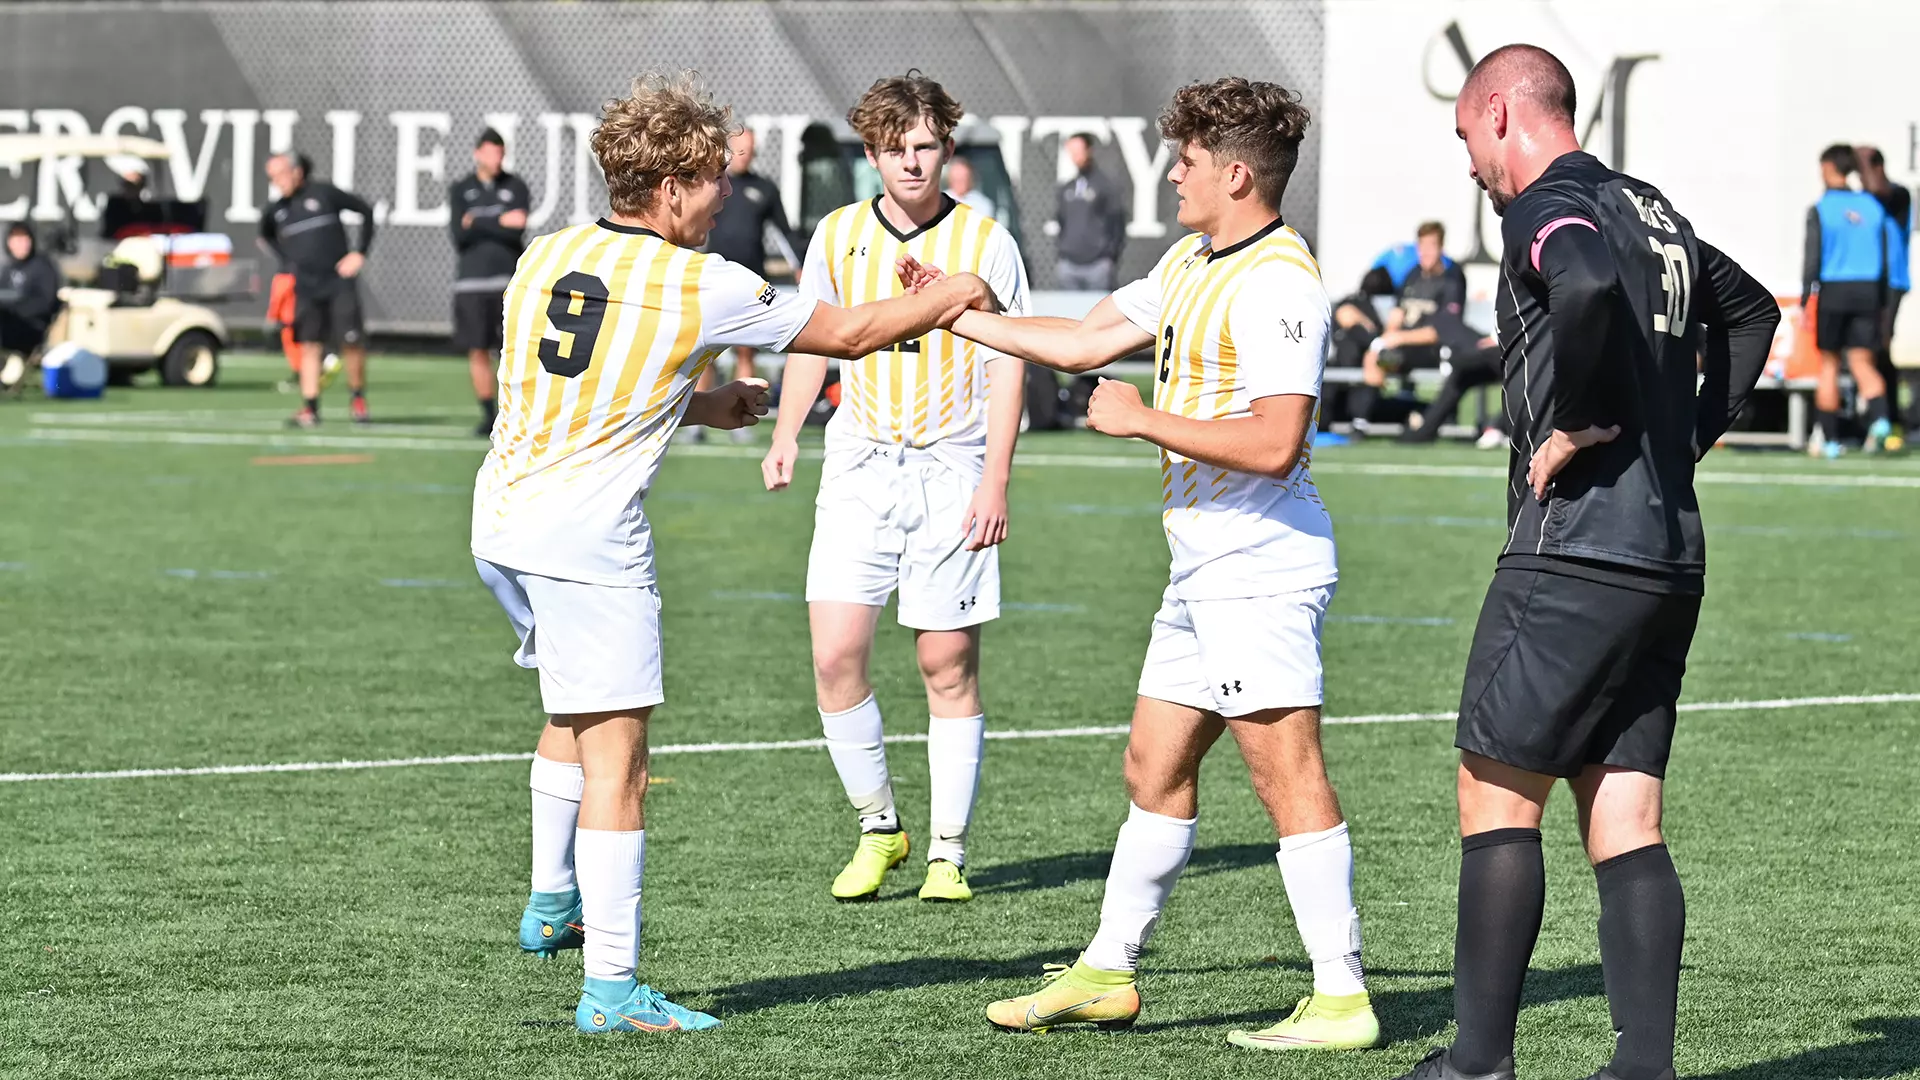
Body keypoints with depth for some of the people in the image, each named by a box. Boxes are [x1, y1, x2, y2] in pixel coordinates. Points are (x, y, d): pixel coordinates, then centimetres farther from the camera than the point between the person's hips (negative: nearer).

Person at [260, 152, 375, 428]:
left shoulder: (323, 193, -4)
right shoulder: (276, 211, 8)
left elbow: (365, 211, 1)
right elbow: (266, 236, 29)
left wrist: (359, 252, -3)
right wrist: (287, 259, 15)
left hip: (339, 282, -4)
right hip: (306, 288, 4)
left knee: (352, 341, -8)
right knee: (309, 345, 1)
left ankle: (358, 399, 8)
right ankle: (310, 409, 2)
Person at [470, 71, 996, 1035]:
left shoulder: (544, 256, 6)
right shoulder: (702, 289, -11)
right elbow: (849, 333, 1)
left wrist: (698, 406, 26)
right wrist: (949, 301, 18)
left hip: (502, 513, 7)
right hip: (588, 534, -7)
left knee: (573, 713, 28)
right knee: (615, 756, -4)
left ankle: (552, 903, 34)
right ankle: (610, 988, -5)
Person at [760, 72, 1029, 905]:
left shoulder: (985, 243, -2)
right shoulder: (837, 235, 6)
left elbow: (1006, 367, -1)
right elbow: (812, 339, 17)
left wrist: (994, 482, -8)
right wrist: (785, 436, 3)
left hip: (952, 471, -2)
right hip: (859, 463, 2)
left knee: (948, 665, -1)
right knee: (835, 655, -8)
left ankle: (948, 853, 7)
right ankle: (877, 828, 9)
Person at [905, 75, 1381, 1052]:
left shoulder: (1278, 285, -18)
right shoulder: (1191, 262, 14)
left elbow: (1275, 443, -25)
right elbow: (1086, 341, 24)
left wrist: (1141, 419, -17)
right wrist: (955, 316, 23)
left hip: (1262, 571, -10)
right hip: (1203, 570, 10)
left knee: (1288, 778, -10)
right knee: (1154, 768, 15)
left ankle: (1341, 999, -8)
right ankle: (1107, 973, 25)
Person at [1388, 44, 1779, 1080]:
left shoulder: (1548, 210, -8)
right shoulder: (1648, 209, 19)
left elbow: (1588, 288, -32)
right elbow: (1749, 308, 35)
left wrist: (1573, 423, -19)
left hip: (1576, 549, -8)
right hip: (1672, 556, 8)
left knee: (1497, 797, 0)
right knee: (1625, 822, 6)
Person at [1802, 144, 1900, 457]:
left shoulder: (1820, 210, -6)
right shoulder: (1872, 207, 6)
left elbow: (1813, 258, -9)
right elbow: (1884, 259, 9)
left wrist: (1804, 301, -5)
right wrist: (1882, 303, 15)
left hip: (1833, 291, -3)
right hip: (1867, 291, 3)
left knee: (1828, 364, 7)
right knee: (1862, 361, 3)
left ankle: (1828, 438, 10)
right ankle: (1880, 417, -24)